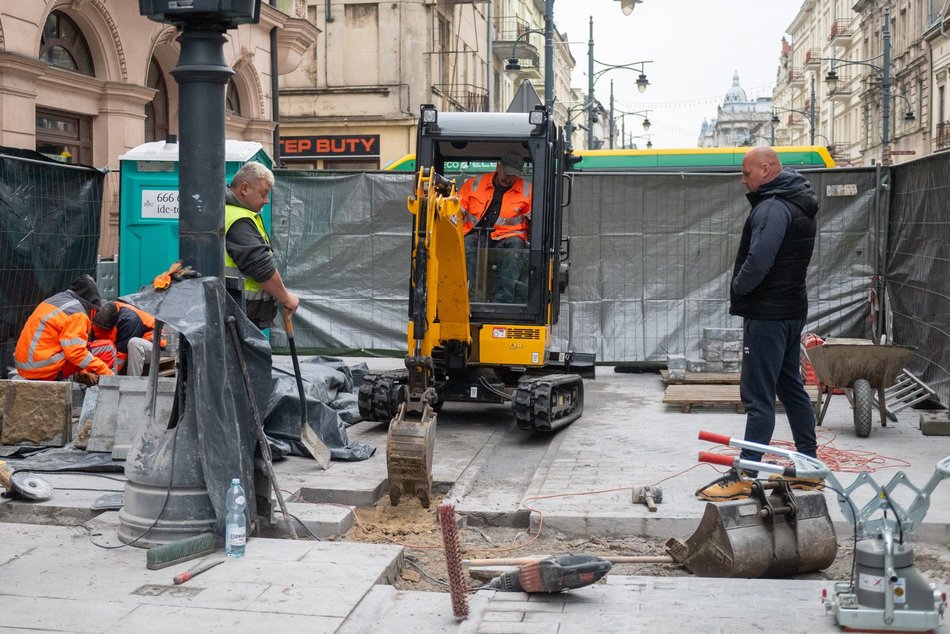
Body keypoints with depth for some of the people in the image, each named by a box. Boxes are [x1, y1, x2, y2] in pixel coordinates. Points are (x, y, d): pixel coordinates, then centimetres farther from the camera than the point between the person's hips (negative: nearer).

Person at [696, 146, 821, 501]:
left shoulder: (773, 208, -18)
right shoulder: (797, 204, 15)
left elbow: (758, 261, -27)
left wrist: (739, 288, -9)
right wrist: (743, 291, 13)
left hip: (767, 314, -10)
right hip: (792, 309, 10)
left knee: (759, 396, -8)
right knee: (791, 388, 16)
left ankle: (744, 476, -4)